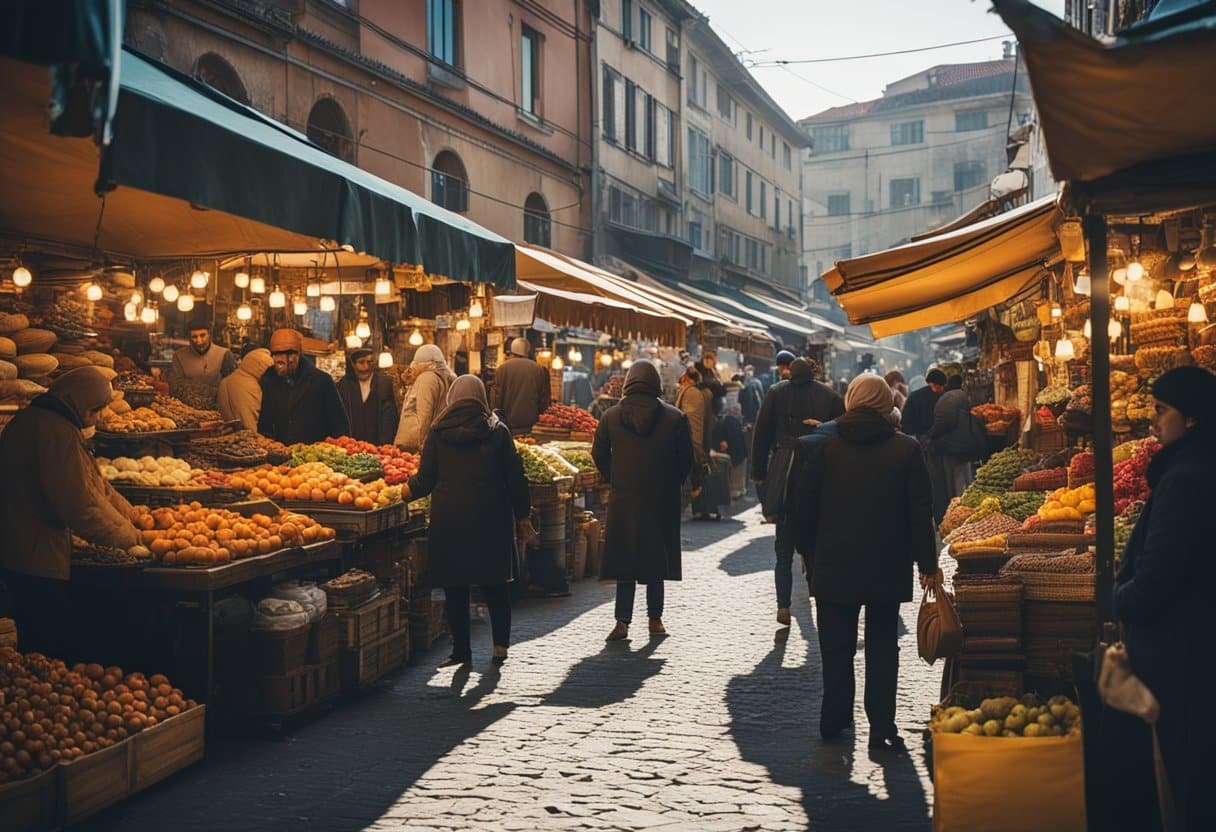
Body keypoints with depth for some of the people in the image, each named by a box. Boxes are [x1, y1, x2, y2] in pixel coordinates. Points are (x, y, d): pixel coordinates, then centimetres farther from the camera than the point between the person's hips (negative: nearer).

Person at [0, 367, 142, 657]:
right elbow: (78, 505, -22)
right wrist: (128, 536, -9)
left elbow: (92, 482, 17)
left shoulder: (33, 420, 16)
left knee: (37, 645, 19)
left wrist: (131, 516, 11)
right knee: (57, 648, -3)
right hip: (39, 559, -11)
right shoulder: (57, 430, -19)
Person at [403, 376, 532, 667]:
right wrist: (522, 517, 9)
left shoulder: (437, 432, 0)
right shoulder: (497, 431, 0)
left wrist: (404, 492, 21)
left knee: (455, 588, 8)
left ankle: (461, 649, 12)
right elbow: (515, 477, 1)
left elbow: (425, 480, 2)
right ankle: (500, 645, 9)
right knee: (495, 584, 11)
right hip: (491, 519, 0)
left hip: (449, 519, 0)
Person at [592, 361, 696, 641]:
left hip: (624, 500, 0)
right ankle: (655, 619, 17)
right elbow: (687, 459, -1)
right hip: (662, 502, 0)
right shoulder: (675, 418, -5)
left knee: (624, 558, 7)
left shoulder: (611, 417, -2)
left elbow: (599, 455, 2)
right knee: (657, 558, 12)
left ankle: (623, 621, 1)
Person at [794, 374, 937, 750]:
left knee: (836, 647, 12)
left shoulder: (827, 448, -4)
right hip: (888, 567, 0)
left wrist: (810, 552, 13)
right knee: (882, 647, 9)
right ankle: (882, 728, 7)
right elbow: (921, 511, -4)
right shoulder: (907, 448, -5)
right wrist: (927, 563, 4)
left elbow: (808, 507, 1)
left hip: (834, 565, 0)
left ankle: (835, 719, 19)